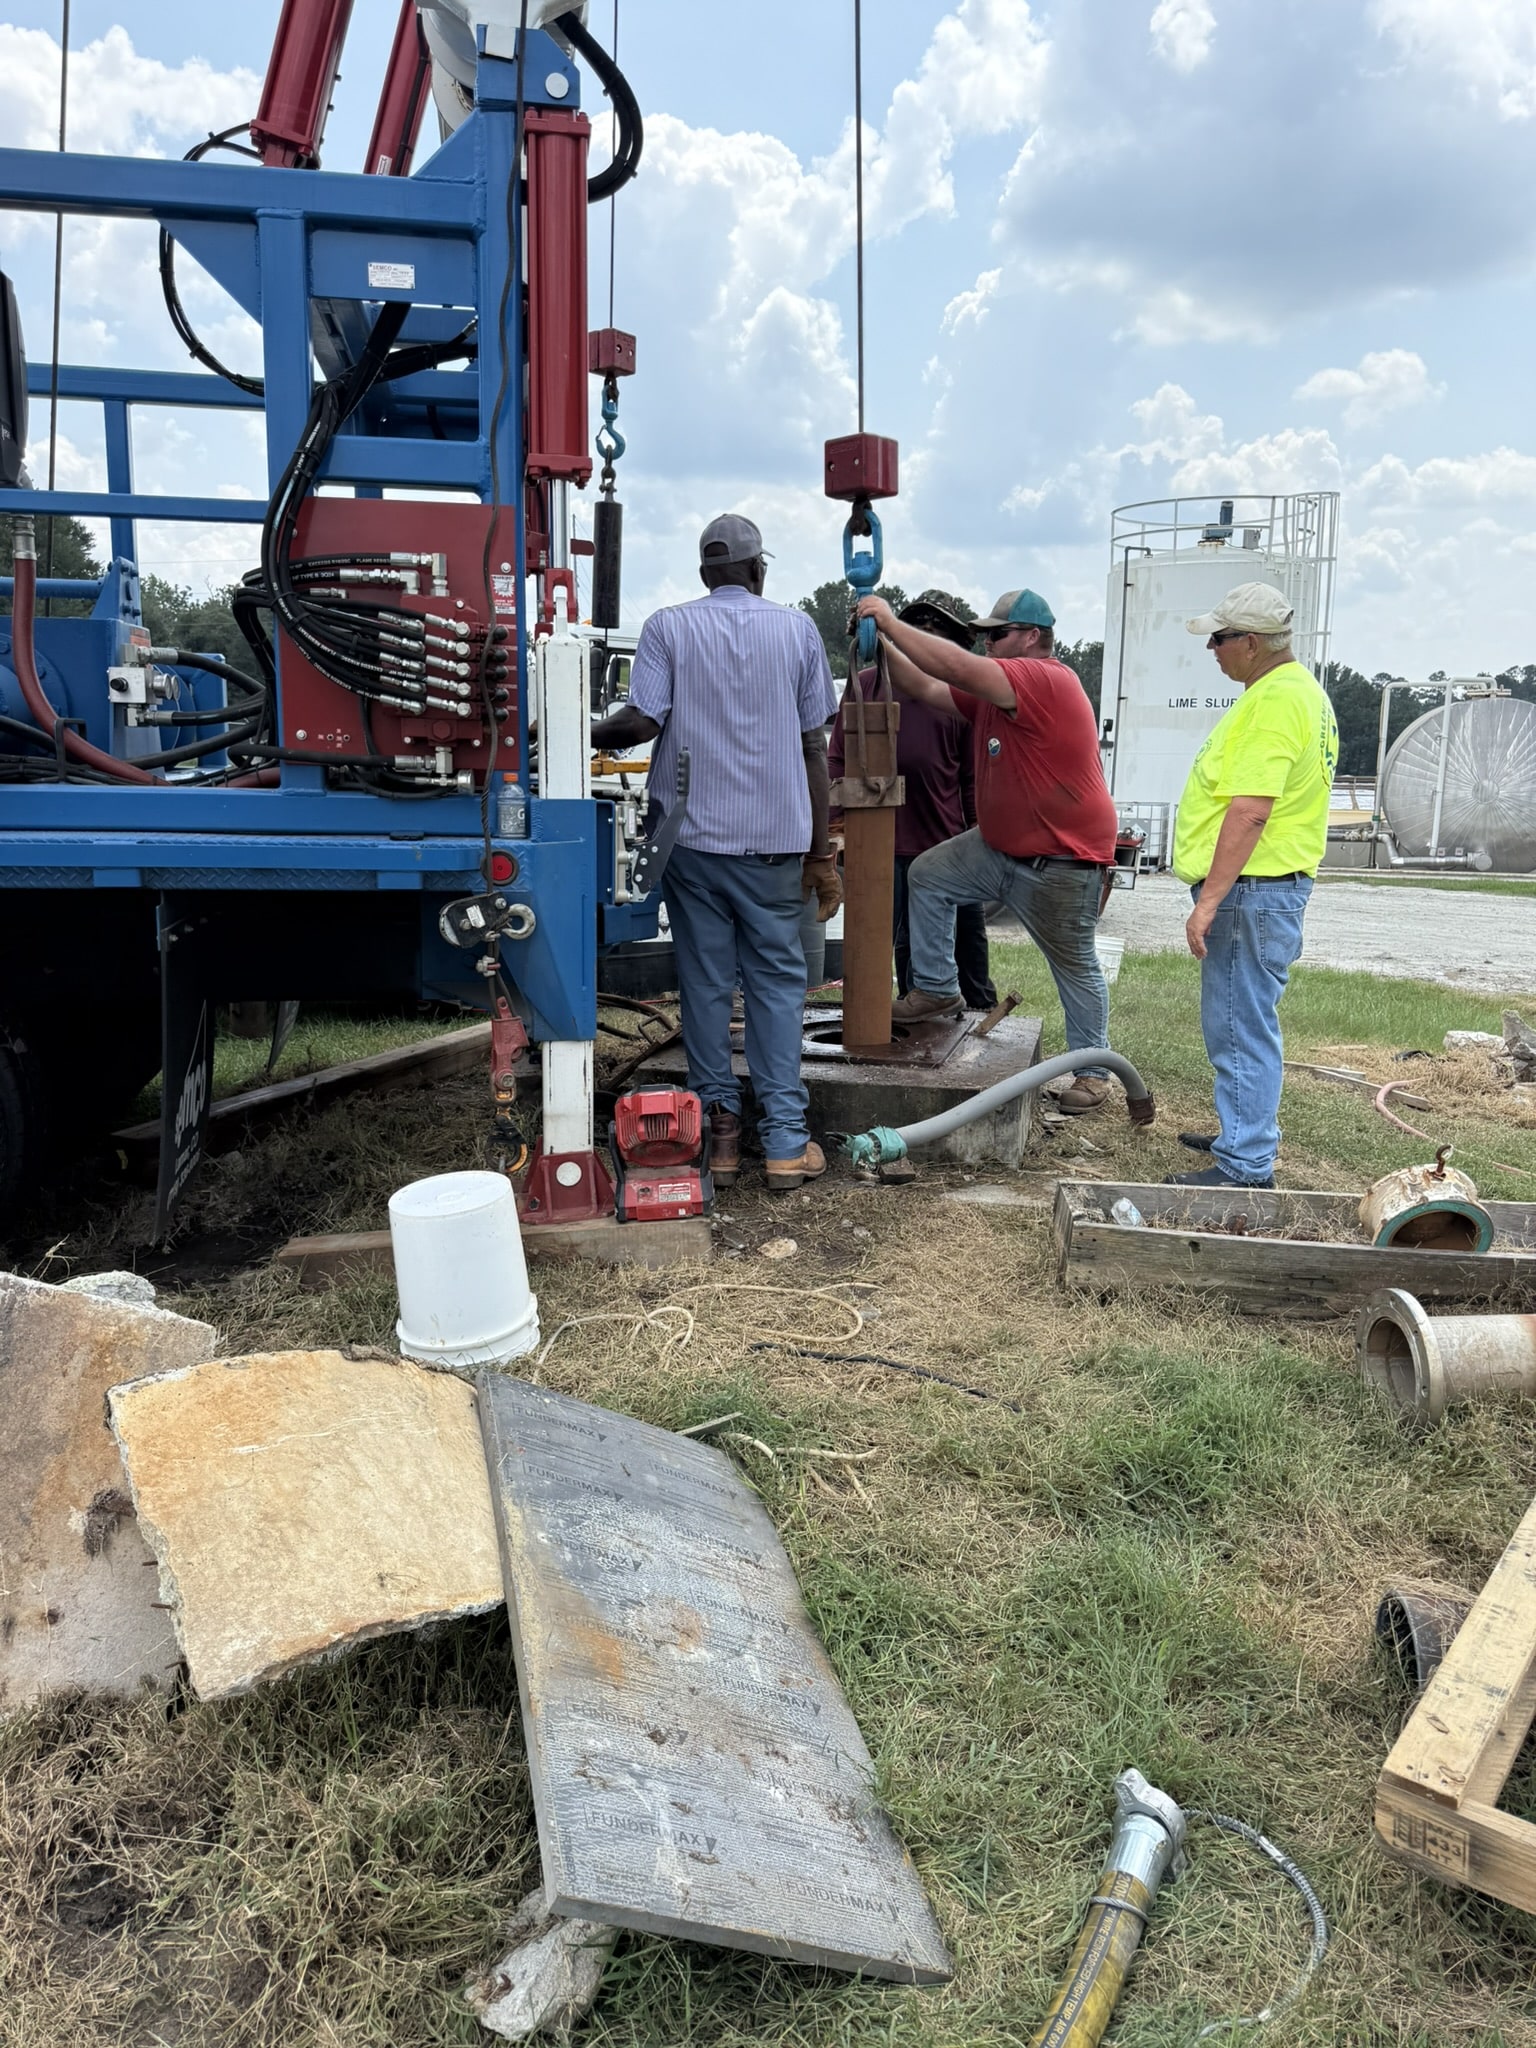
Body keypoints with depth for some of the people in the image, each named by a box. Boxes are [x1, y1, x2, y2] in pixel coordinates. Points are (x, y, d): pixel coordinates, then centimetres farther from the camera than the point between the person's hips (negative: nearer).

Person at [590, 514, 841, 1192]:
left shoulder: (668, 627, 3)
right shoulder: (796, 629, 7)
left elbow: (642, 721, -11)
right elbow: (813, 746, 5)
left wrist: (586, 734, 11)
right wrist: (819, 855, 9)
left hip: (693, 835, 0)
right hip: (774, 838, 0)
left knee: (705, 982, 7)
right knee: (777, 981, 6)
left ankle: (719, 1130, 10)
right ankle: (785, 1141, 4)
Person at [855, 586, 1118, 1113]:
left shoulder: (1047, 679, -22)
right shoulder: (992, 691, 8)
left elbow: (958, 667, -31)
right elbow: (927, 689, 7)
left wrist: (892, 624, -25)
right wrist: (882, 643, -5)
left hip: (1062, 861, -9)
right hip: (999, 846, 9)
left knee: (1075, 967, 3)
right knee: (926, 875, 8)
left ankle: (1093, 1074, 16)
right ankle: (937, 989, 17)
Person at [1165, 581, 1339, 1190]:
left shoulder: (1274, 700, -18)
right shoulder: (1299, 689, 18)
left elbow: (1249, 812, -25)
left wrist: (1209, 899, -24)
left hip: (1252, 888, -11)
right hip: (1266, 883, 11)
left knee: (1240, 1028, -6)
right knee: (1245, 1024, 20)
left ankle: (1245, 1166, -1)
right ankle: (1248, 1134, 32)